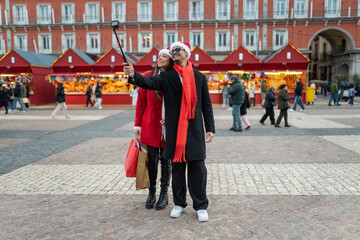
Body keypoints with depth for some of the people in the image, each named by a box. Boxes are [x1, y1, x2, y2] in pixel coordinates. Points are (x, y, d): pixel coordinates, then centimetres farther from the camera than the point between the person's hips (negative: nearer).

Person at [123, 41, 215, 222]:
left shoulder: (199, 77, 9)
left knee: (197, 167, 2)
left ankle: (201, 206, 15)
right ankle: (179, 203, 25)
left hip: (195, 130, 0)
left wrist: (210, 128, 3)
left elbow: (206, 104, 8)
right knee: (177, 167, 9)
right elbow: (150, 83, -12)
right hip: (174, 130, 0)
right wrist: (134, 74, -33)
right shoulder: (167, 77, 7)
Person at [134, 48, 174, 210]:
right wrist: (137, 124, 2)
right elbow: (141, 102, 5)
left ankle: (164, 194, 21)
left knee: (166, 160, 8)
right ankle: (151, 193, 22)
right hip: (150, 127, 0)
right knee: (152, 159, 5)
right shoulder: (148, 76, 3)